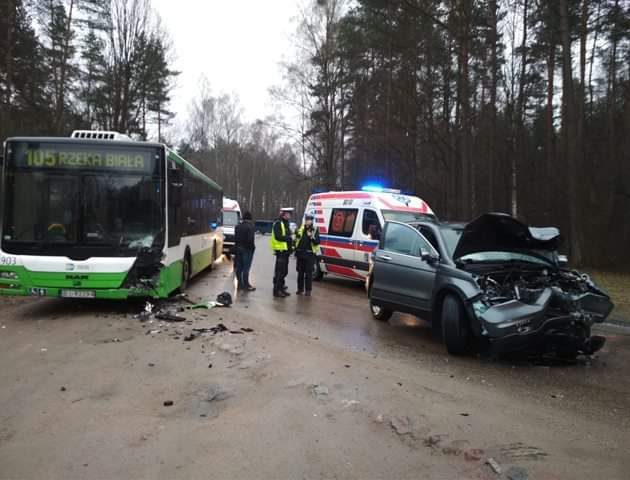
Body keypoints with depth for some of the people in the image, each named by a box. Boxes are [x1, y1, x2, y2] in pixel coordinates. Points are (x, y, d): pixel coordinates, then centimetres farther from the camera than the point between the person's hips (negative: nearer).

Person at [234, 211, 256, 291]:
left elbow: (235, 238, 8)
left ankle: (240, 284, 20)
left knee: (239, 267, 11)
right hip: (247, 249, -7)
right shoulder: (250, 227, -15)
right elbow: (250, 239, -19)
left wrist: (237, 246, 12)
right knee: (246, 268, -3)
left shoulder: (237, 226, 7)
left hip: (238, 248, 7)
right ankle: (246, 285, 1)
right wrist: (252, 247, -4)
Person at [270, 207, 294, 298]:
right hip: (281, 250, -10)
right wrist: (289, 238, -13)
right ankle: (276, 290, -3)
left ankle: (280, 288, 25)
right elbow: (278, 237, -22)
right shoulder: (278, 223, -12)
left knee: (284, 271, 15)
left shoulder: (285, 223, 20)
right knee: (280, 271, -8)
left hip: (285, 250, 10)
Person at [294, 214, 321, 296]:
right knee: (300, 272, 10)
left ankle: (308, 290, 6)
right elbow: (296, 239, 16)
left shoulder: (315, 230, -2)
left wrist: (311, 237, -25)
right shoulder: (301, 228, 9)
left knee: (308, 273, -1)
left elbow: (317, 242, -10)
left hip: (310, 255, -4)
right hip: (300, 253, 4)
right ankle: (300, 289, 20)